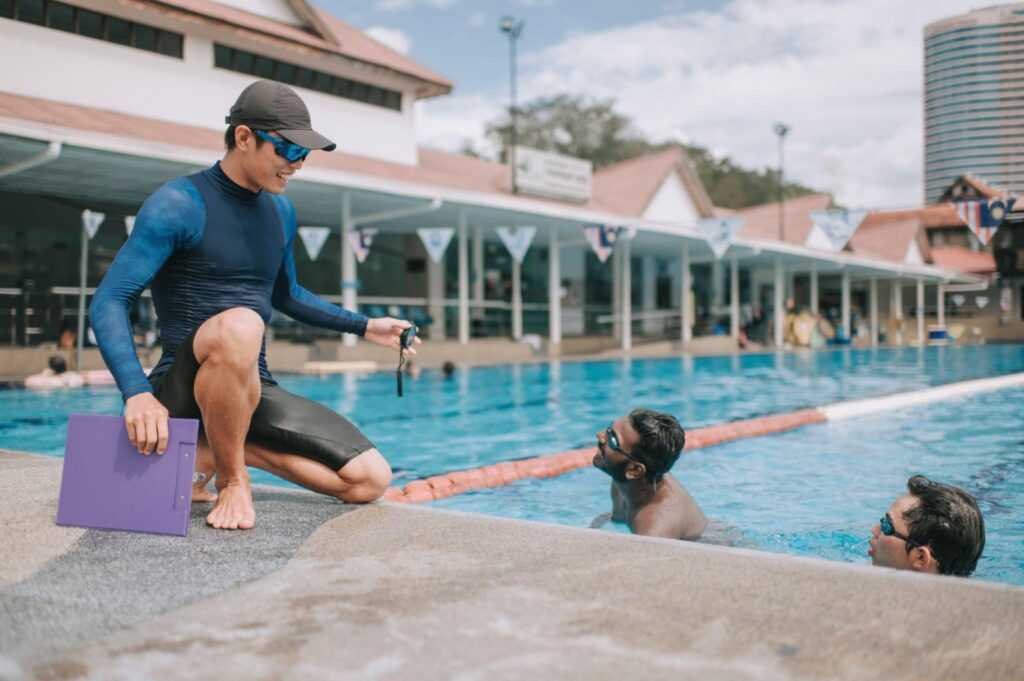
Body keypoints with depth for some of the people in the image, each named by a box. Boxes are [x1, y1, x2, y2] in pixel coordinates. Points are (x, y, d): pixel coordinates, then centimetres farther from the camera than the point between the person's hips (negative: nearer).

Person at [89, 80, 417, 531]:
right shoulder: (179, 205, -9)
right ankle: (231, 481, -18)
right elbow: (108, 303, -16)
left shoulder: (281, 211, 13)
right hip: (181, 391, -6)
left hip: (254, 391, 7)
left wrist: (365, 327, 23)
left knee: (371, 480, -8)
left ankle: (218, 450, 3)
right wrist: (137, 392, -31)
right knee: (239, 325, -41)